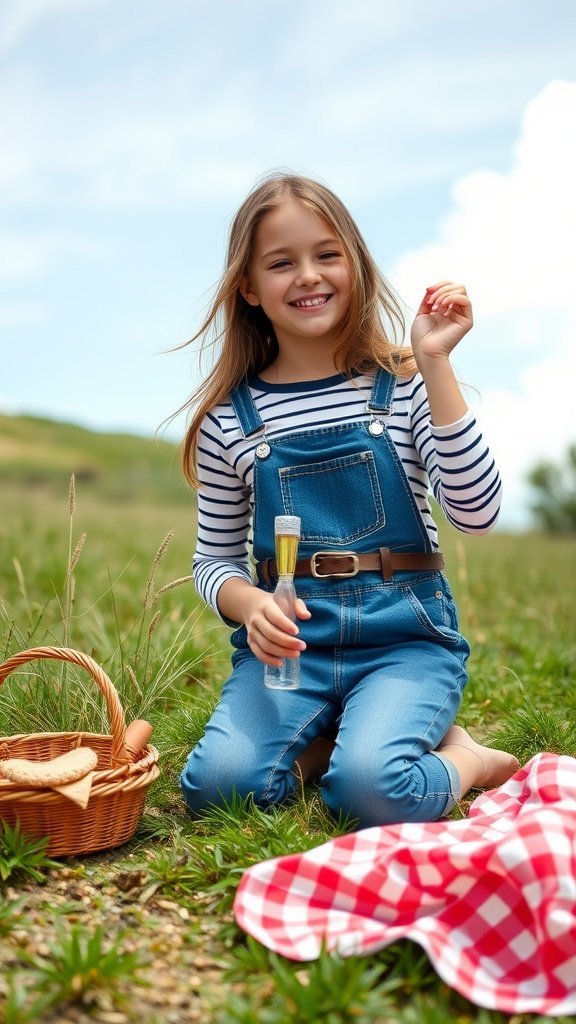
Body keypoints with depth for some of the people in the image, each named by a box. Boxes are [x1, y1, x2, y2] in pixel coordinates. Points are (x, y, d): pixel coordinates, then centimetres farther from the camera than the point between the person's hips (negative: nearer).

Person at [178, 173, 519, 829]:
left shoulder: (402, 385, 0)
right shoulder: (229, 419, 4)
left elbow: (476, 514, -12)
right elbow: (215, 559, 9)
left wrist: (435, 364, -15)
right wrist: (251, 606, -15)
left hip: (404, 633, -2)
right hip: (290, 637, 2)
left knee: (372, 790, -27)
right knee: (217, 782, -22)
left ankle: (463, 759, 6)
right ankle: (338, 733, 5)